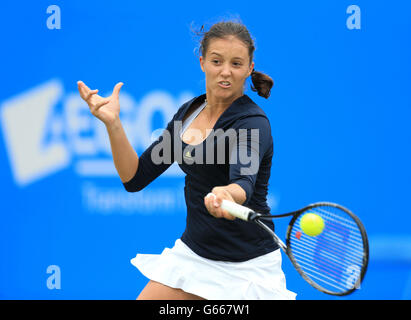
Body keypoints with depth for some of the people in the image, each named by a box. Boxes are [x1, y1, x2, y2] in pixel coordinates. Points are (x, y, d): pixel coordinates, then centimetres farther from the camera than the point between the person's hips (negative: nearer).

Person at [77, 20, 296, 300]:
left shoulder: (252, 123, -17)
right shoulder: (188, 112, 5)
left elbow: (245, 180, -38)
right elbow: (135, 178, 3)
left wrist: (226, 195, -61)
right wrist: (112, 122, -11)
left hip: (247, 265, -6)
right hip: (193, 253, 6)